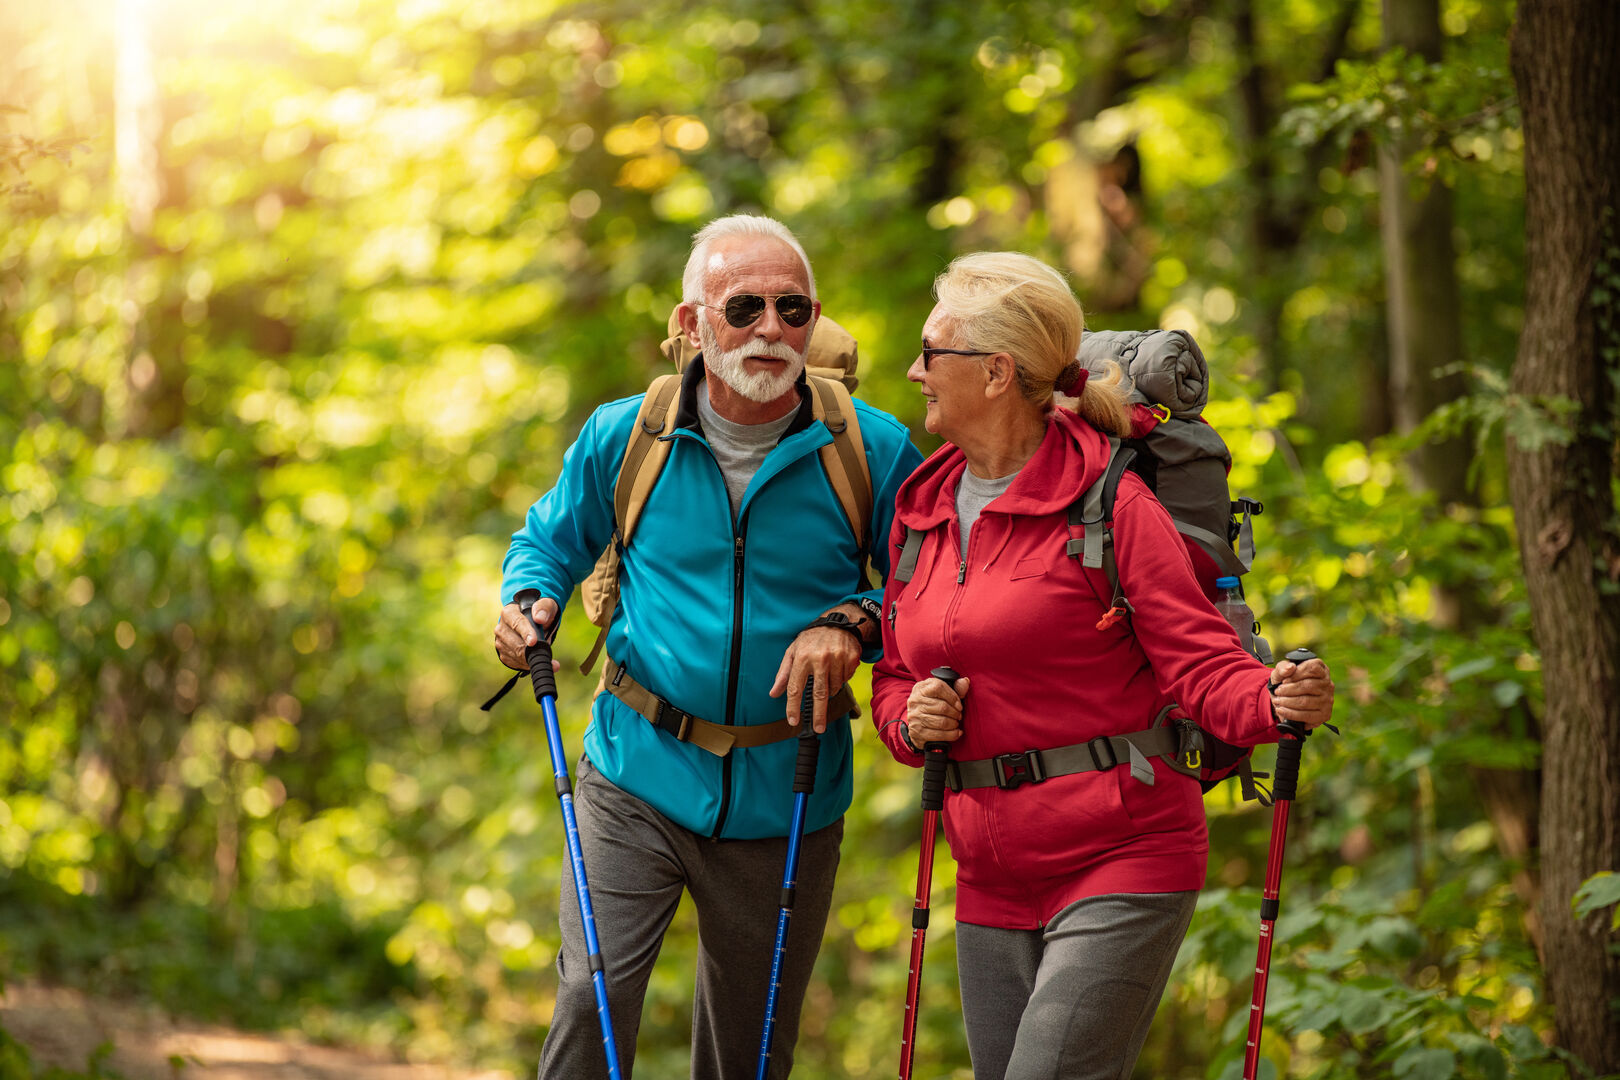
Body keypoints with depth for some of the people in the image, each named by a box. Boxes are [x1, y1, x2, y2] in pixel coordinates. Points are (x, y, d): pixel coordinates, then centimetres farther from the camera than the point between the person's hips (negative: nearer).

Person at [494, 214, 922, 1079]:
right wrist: (526, 602, -6)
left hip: (785, 801, 0)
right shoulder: (623, 436, -2)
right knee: (591, 996, -15)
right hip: (638, 777, 0)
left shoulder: (873, 451, -6)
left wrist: (855, 625, -16)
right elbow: (550, 540, 15)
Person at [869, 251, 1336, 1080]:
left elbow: (1198, 662, -12)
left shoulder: (1107, 499, -9)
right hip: (994, 881, 7)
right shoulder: (921, 510, 11)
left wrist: (1275, 701, -33)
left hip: (1121, 862, -7)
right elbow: (895, 678, 21)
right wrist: (911, 717, -3)